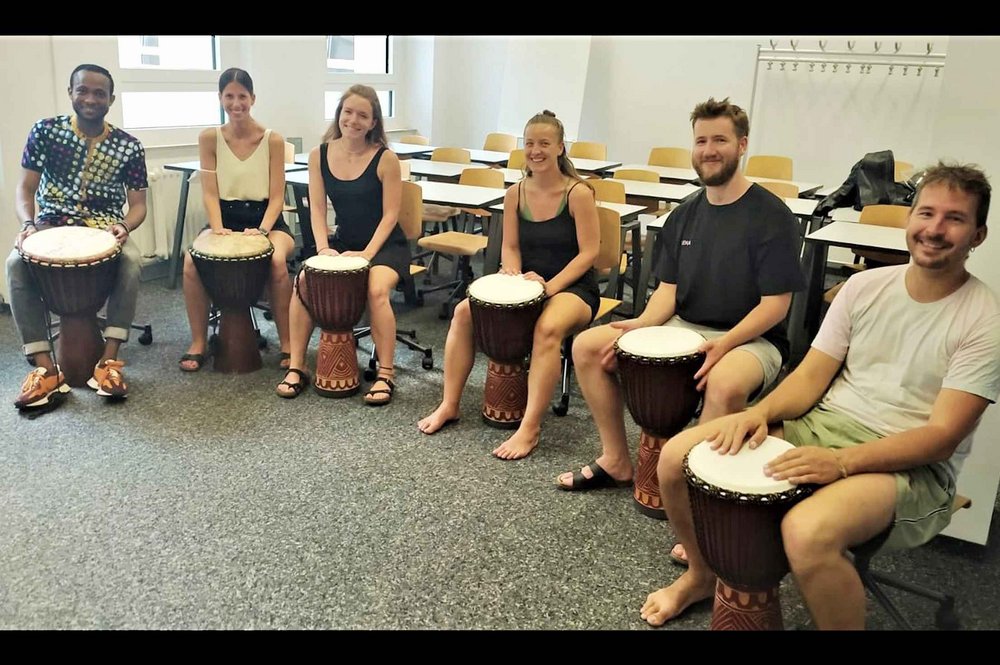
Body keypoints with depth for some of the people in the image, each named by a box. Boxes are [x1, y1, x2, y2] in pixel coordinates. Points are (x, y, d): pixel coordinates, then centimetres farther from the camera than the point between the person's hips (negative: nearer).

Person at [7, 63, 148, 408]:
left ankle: (108, 361, -29)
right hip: (51, 226, 1)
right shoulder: (45, 131, 1)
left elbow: (137, 203, 2)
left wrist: (123, 226, -21)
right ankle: (45, 367, -29)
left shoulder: (129, 146, 1)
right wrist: (28, 224, -19)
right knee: (16, 263, -32)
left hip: (104, 229, 0)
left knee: (131, 260, -35)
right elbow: (25, 189, 2)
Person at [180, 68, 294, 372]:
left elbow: (276, 197, -4)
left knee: (277, 260, -35)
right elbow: (210, 193, -1)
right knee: (191, 261, -27)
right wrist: (218, 229, -17)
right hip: (225, 217, 2)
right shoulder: (209, 138, 1)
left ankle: (287, 344, -20)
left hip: (265, 219, -2)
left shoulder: (273, 140, -4)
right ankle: (198, 343, -10)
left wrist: (262, 229, -20)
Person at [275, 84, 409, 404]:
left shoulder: (385, 159, -13)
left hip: (385, 244, -4)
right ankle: (296, 367, -7)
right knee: (304, 280, -19)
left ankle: (385, 375, -17)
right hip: (344, 242, 4)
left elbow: (390, 214, -11)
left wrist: (367, 253, -21)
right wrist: (323, 248, -15)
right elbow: (317, 208, -1)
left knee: (377, 289, -32)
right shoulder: (319, 155, -1)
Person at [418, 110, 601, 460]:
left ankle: (530, 428, -32)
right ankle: (449, 405, -7)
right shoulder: (515, 193, 4)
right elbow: (510, 247, 8)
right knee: (464, 311, -15)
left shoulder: (578, 193, -11)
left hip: (572, 286, -5)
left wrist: (550, 286, -24)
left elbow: (588, 253, -14)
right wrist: (513, 275, -14)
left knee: (547, 328, -38)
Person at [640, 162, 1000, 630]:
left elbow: (942, 436, -16)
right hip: (822, 424, 6)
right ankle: (703, 574, 19)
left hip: (911, 464, -5)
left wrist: (840, 461, -29)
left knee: (807, 533, -38)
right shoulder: (866, 285, 5)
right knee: (677, 456, -8)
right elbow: (812, 375, 5)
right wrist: (761, 412, -16)